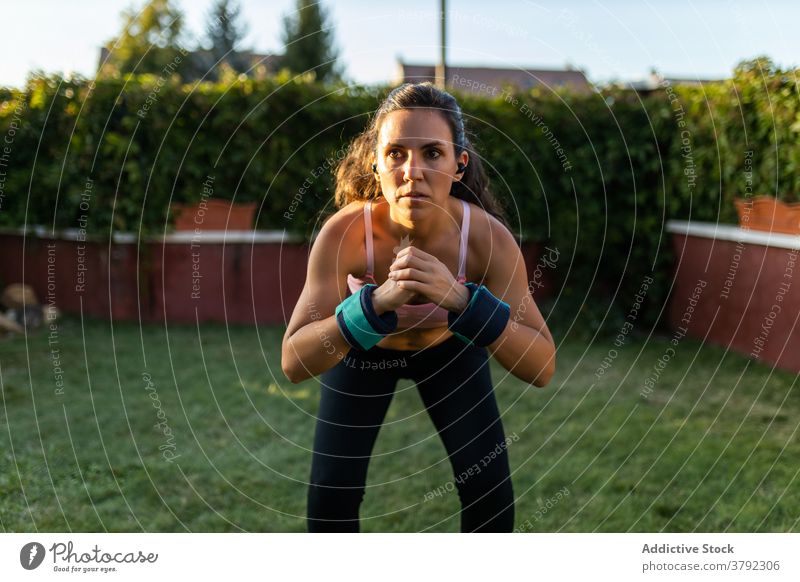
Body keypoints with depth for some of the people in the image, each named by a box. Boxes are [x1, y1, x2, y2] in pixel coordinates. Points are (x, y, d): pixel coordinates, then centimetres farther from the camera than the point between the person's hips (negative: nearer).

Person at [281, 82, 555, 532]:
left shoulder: (488, 237, -33)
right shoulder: (343, 233, -35)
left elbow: (542, 367, -35)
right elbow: (294, 362, -38)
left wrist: (461, 300, -51)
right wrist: (377, 303, -54)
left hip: (450, 349, 1)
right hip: (362, 352, 0)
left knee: (490, 492, -5)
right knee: (331, 494, -5)